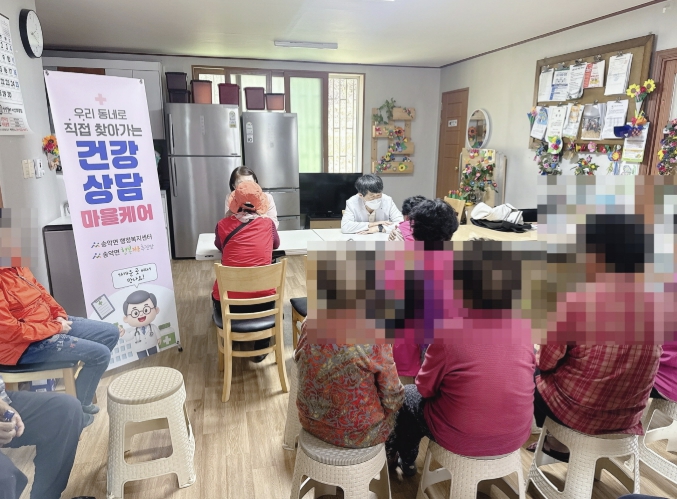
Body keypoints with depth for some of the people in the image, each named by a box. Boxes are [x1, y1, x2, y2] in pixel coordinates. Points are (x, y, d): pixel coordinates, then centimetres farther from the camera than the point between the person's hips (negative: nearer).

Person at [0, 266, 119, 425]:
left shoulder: (14, 268, 2)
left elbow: (41, 292, 13)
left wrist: (60, 315, -2)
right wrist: (56, 327, -16)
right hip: (27, 345, -9)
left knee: (111, 333, 5)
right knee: (100, 353, -16)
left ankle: (82, 391, 18)